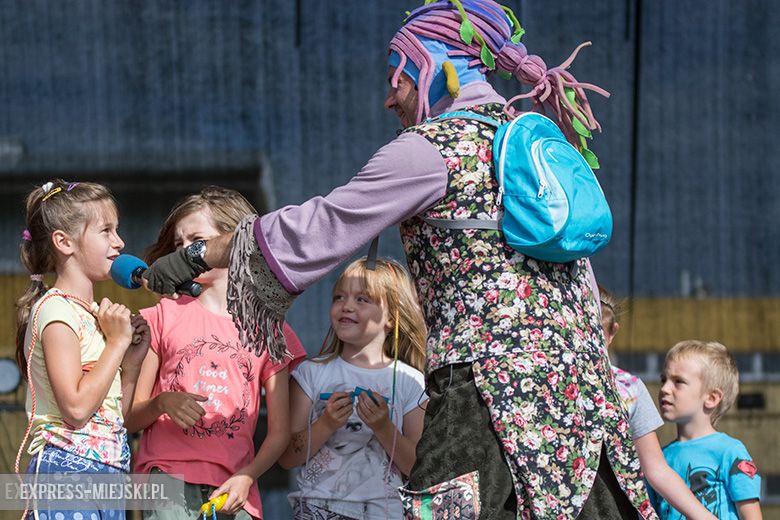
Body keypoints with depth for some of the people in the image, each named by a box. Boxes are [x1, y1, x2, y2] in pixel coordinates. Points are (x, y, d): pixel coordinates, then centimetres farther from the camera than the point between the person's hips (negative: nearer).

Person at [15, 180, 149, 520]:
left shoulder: (95, 315, 18)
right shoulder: (56, 310, -9)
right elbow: (76, 408, -20)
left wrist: (132, 361, 7)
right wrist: (117, 342, -10)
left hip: (107, 472, 9)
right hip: (68, 466, -9)